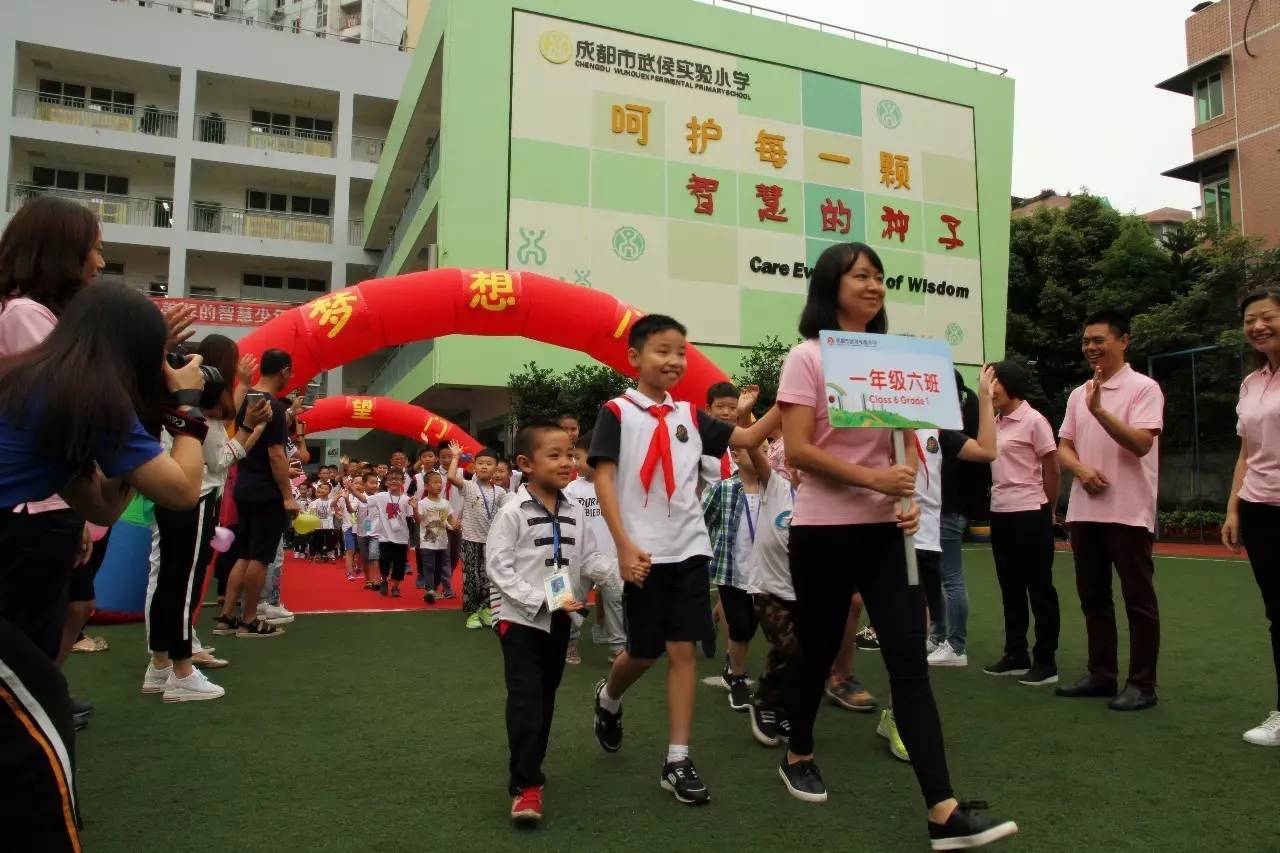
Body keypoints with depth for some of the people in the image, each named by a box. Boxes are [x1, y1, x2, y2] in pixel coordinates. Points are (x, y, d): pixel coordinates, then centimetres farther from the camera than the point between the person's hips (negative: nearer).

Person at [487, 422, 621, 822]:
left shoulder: (574, 512, 3)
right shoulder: (512, 512, -14)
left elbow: (590, 557, 4)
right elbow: (498, 567, -16)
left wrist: (620, 571, -17)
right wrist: (543, 600, -23)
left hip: (559, 619, 6)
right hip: (521, 618, -6)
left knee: (546, 696, 17)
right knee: (525, 700, -9)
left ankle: (530, 766, 34)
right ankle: (526, 785, -4)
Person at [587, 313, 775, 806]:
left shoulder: (690, 415, 9)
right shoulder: (617, 412, -4)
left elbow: (746, 440, 3)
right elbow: (603, 480, -10)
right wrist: (625, 546, -18)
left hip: (689, 548, 4)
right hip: (645, 553, -4)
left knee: (683, 649, 2)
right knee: (644, 652, 8)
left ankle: (677, 762, 9)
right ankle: (608, 700, 41)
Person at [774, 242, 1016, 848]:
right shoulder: (807, 357, -6)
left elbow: (906, 440, 15)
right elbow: (797, 451, -14)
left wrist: (911, 499, -3)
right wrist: (873, 480, -22)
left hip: (885, 528, 4)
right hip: (824, 529, -4)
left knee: (909, 659, -3)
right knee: (818, 651, 10)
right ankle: (798, 756, 36)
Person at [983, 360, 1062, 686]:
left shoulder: (1034, 420, -9)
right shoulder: (996, 423, 11)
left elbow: (1052, 470, -5)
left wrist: (1048, 509, 3)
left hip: (1029, 514, -7)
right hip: (1000, 514, 7)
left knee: (1039, 588, 1)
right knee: (1011, 588, 12)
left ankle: (1046, 661, 9)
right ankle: (1016, 655, 22)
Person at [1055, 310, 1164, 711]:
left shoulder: (1143, 387, -6)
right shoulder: (1078, 394, 13)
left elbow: (1141, 443, -17)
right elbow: (1064, 446, 13)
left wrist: (1100, 410, -26)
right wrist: (1082, 469, -7)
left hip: (1128, 511, -6)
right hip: (1083, 510, 7)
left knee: (1138, 599, 1)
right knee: (1093, 597, 12)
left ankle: (1142, 684, 9)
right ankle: (1101, 674, 22)